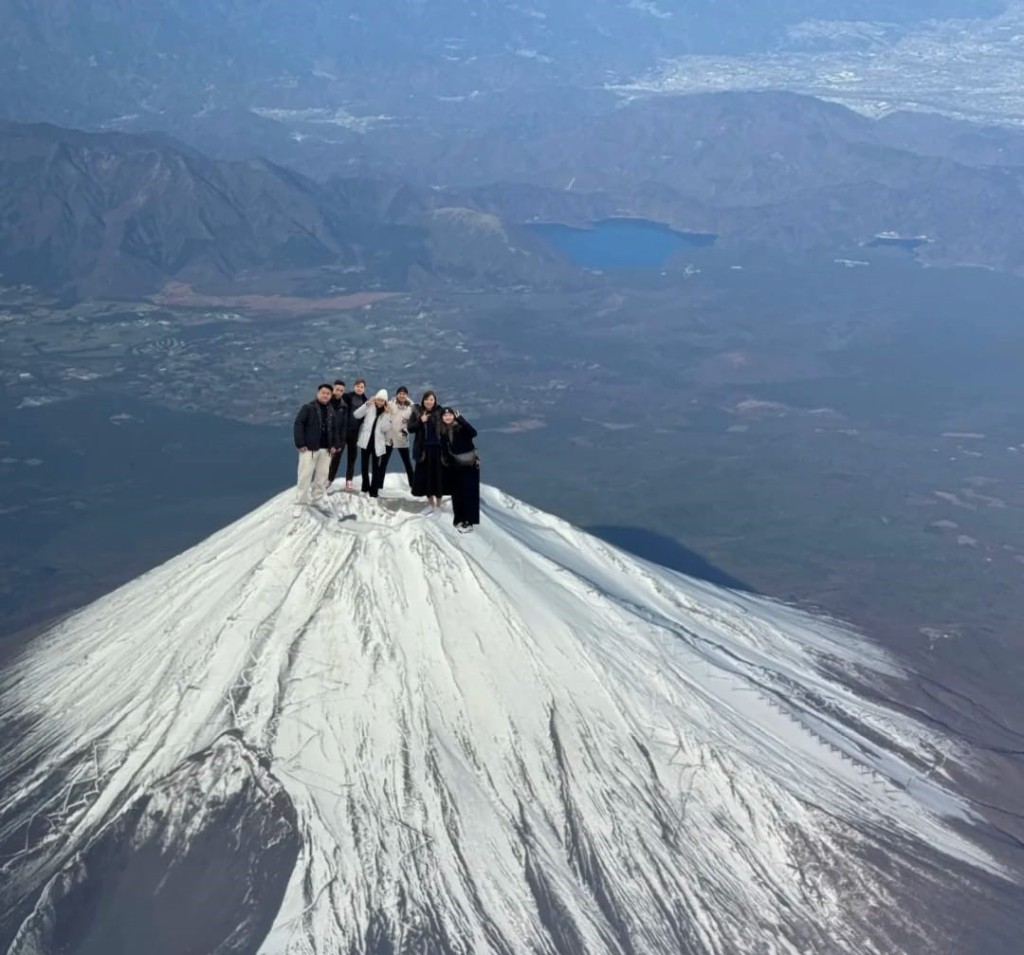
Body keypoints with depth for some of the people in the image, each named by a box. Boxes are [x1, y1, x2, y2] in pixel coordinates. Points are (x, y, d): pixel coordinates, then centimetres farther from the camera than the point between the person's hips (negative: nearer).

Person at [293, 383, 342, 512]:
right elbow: (298, 425, -9)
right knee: (305, 476, -7)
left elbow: (335, 429, 19)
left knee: (322, 476, 8)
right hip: (309, 448, -6)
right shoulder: (308, 408, -4)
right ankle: (300, 503, -3)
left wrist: (335, 445, 6)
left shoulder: (331, 411, 15)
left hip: (326, 449, 6)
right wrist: (300, 443, -16)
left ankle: (317, 500, 20)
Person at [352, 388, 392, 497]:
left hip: (378, 442, 0)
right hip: (366, 441, 1)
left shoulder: (387, 413, 3)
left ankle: (374, 490, 2)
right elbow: (357, 415, -11)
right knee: (365, 465, 9)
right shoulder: (370, 407, 2)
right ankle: (365, 487, 23)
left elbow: (385, 429, -6)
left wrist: (386, 414, -15)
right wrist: (367, 404, -18)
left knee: (376, 467, -1)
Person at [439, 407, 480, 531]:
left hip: (469, 465, -6)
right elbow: (444, 449, 11)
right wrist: (445, 463, 6)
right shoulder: (443, 432, 4)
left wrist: (460, 419, -33)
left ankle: (468, 521, -5)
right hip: (454, 467, 6)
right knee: (456, 493, 10)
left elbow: (473, 433, -32)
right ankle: (459, 519, 22)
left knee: (468, 492, -7)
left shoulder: (461, 427, -13)